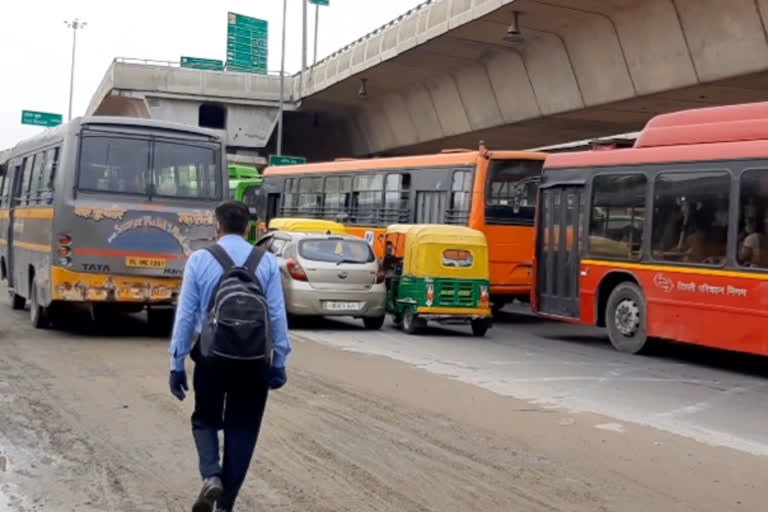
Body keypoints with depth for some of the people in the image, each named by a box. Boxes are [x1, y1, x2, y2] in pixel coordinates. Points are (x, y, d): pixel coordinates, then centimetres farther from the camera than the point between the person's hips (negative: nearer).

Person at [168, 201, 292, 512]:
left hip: (211, 354, 0)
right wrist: (279, 362, 5)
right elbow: (277, 316, -4)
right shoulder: (267, 262, -3)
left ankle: (211, 477, -5)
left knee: (205, 419, 20)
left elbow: (185, 315, -3)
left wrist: (177, 363, 4)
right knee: (242, 428, 13)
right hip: (252, 357, 0)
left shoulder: (199, 260, -4)